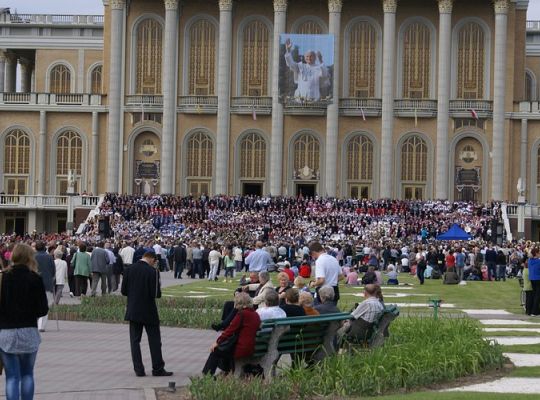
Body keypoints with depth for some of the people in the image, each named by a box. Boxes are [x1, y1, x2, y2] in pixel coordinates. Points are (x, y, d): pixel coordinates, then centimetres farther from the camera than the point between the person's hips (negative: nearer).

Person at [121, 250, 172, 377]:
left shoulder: (129, 269, -2)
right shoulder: (153, 271, -14)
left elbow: (123, 291, 0)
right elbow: (156, 294, -16)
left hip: (133, 311, 4)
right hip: (148, 312, -4)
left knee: (135, 340, 9)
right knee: (154, 340, 6)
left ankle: (138, 369, 7)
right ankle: (158, 369, 8)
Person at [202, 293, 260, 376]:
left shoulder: (242, 314, -15)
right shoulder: (256, 315, 9)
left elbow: (230, 330, -12)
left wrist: (217, 342, -1)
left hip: (242, 349, -8)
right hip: (252, 347, 8)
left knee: (215, 351, 8)